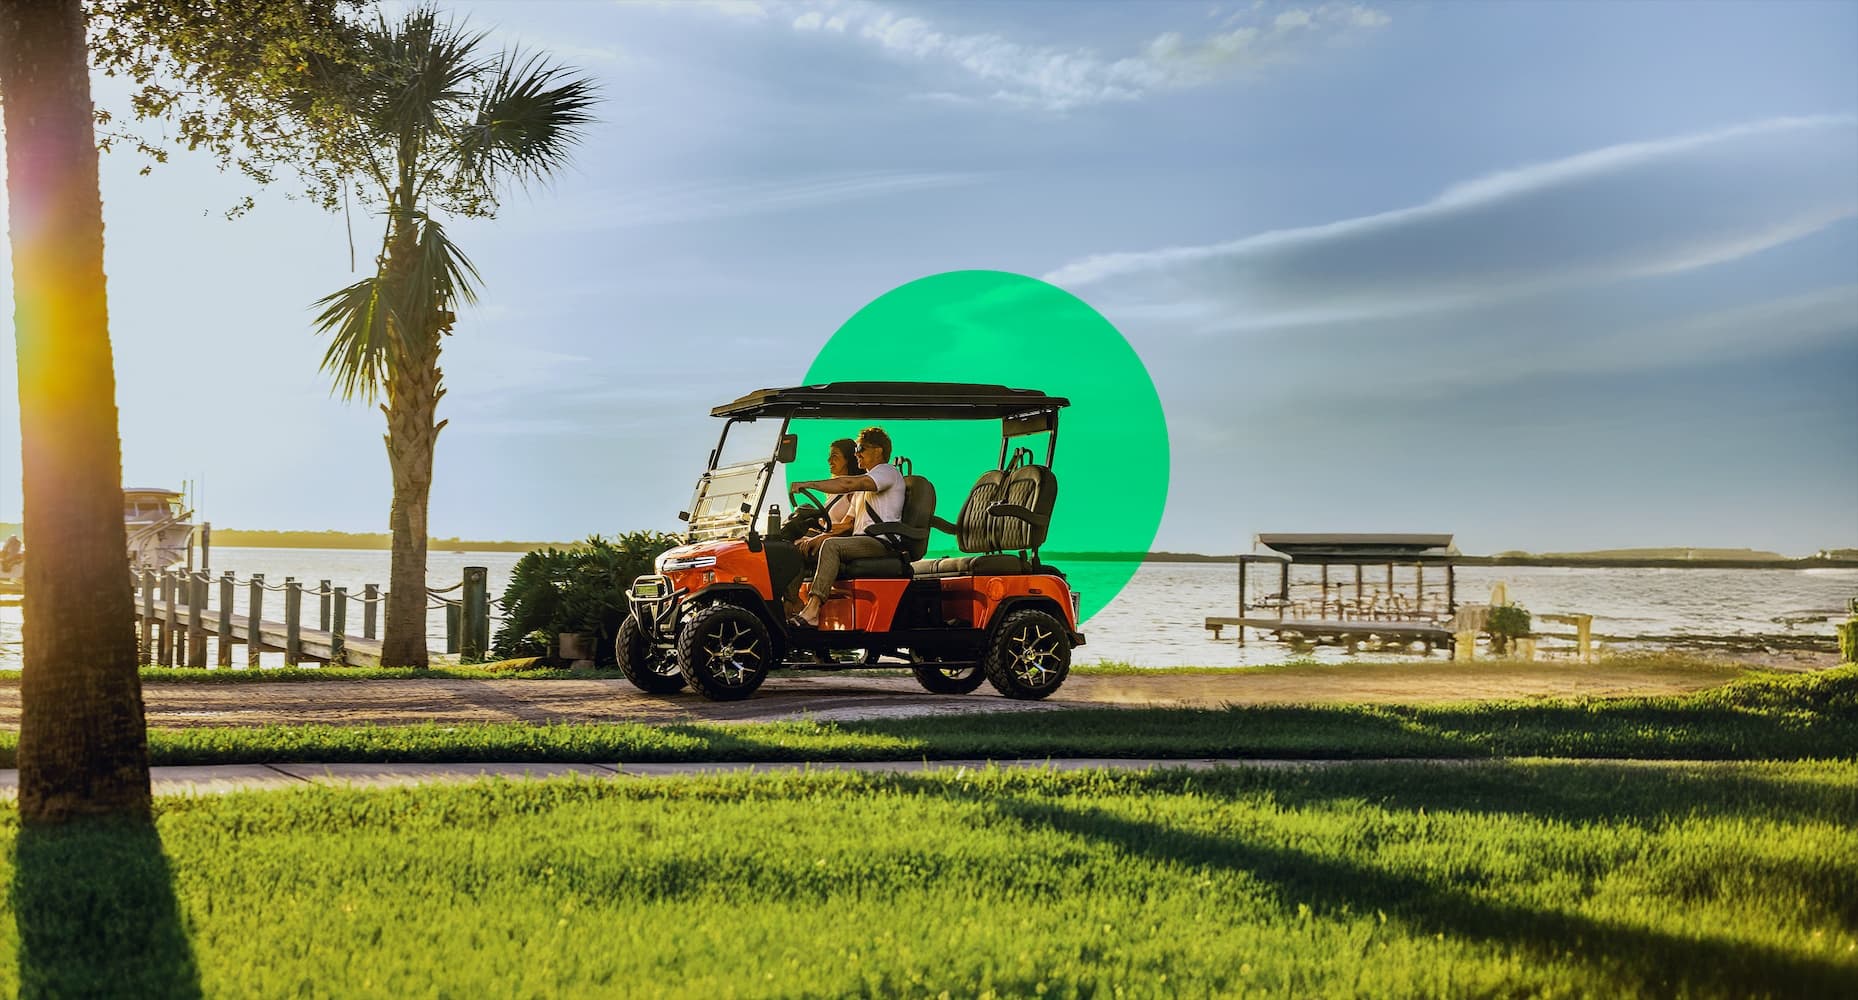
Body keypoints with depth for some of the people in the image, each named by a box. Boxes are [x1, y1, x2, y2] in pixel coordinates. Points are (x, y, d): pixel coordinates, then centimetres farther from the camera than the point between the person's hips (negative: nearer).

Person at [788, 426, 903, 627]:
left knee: (831, 546, -31)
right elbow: (848, 523, 25)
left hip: (882, 542, -9)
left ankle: (811, 612, -41)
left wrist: (808, 484, -19)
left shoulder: (887, 472, -2)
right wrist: (822, 534, 9)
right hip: (862, 541, 9)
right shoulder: (864, 480, 29)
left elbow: (848, 484, -19)